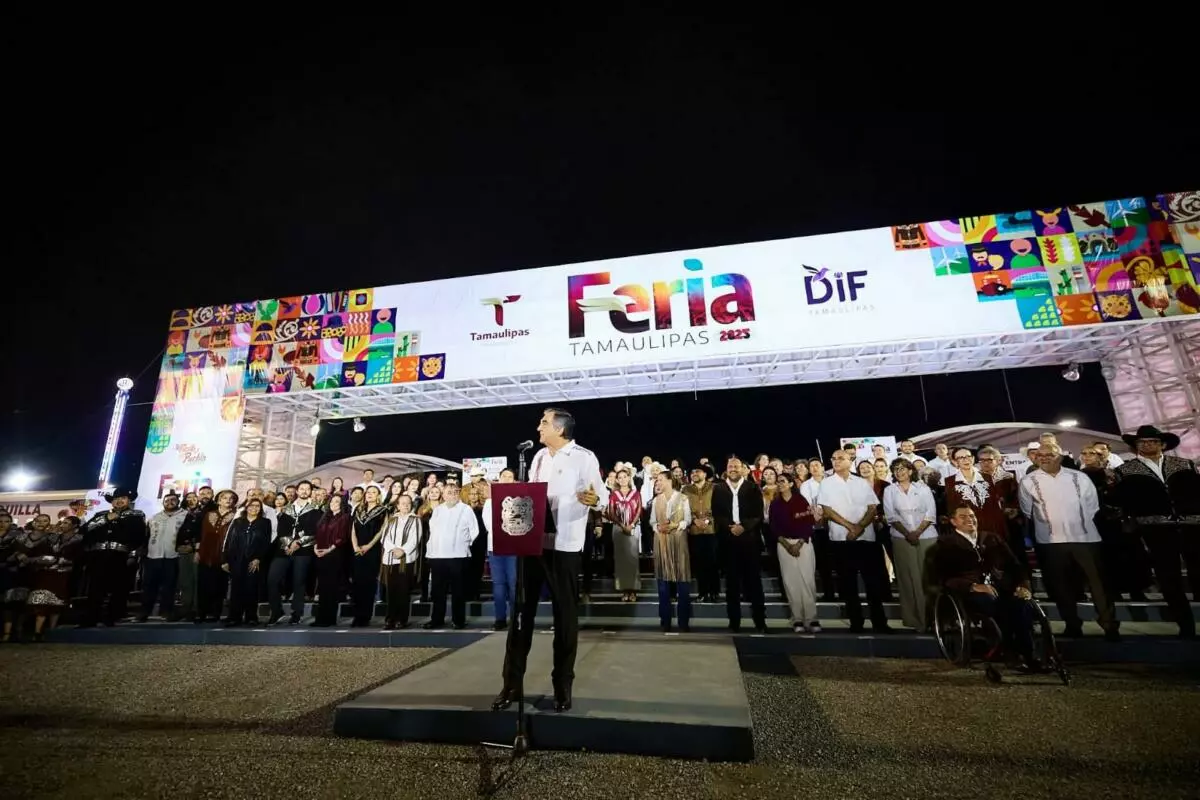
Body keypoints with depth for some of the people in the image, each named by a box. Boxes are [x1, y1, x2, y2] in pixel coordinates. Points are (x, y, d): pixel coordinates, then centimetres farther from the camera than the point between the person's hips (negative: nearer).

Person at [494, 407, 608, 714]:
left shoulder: (584, 457, -8)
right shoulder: (539, 457, 13)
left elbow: (602, 494, -15)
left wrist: (594, 499, -35)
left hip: (565, 545, -6)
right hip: (532, 540, 6)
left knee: (565, 614, 6)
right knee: (522, 610, 9)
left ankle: (563, 685, 21)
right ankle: (512, 682, 22)